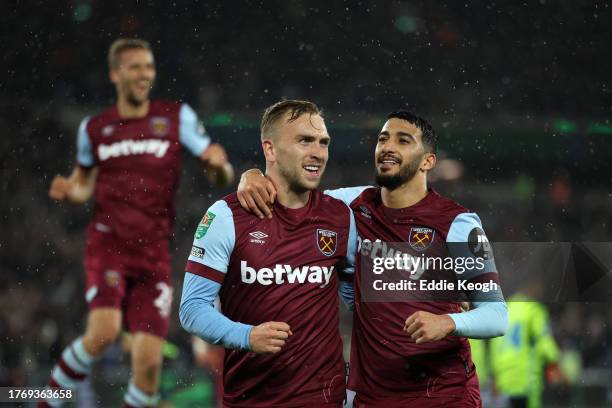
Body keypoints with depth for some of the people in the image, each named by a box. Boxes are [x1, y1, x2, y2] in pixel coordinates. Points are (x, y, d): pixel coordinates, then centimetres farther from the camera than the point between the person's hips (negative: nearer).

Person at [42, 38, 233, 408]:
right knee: (104, 331, -24)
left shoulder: (177, 117, 2)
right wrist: (70, 190, 0)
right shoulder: (94, 128, 7)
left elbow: (223, 177, 1)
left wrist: (219, 164, -23)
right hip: (109, 242, -1)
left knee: (149, 360, -7)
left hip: (155, 252, 1)